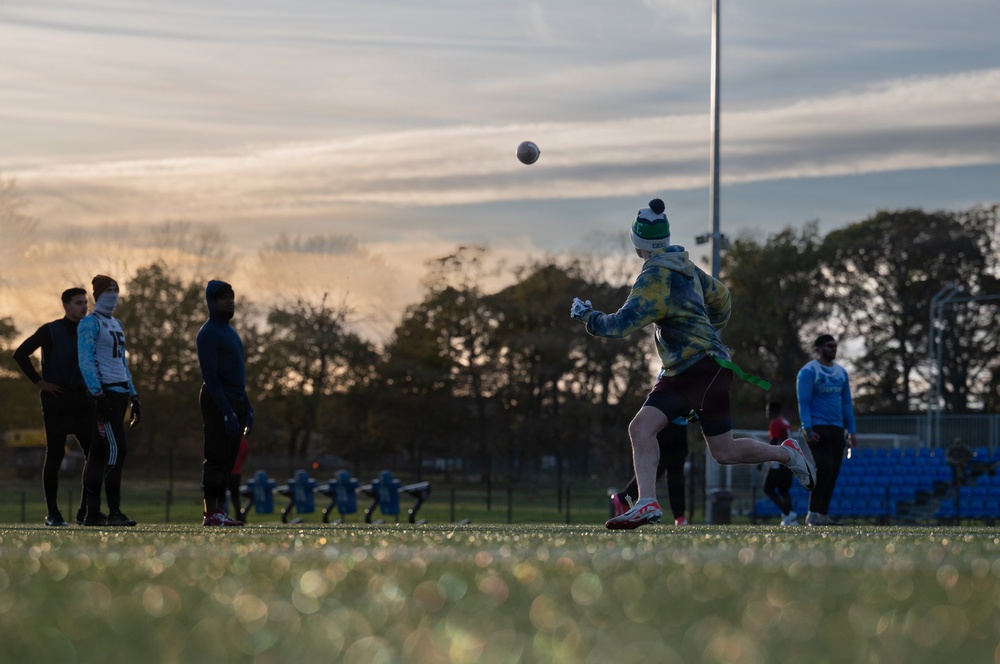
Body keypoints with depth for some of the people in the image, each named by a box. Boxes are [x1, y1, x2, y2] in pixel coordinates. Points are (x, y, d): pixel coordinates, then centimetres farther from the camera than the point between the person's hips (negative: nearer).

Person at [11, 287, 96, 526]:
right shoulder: (50, 331, -5)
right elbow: (20, 354, -8)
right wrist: (40, 382, -10)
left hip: (82, 400, 5)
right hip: (56, 401, -5)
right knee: (54, 455, -1)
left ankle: (86, 511, 5)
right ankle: (52, 513, 5)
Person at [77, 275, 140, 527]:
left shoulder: (117, 325, 21)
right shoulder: (89, 323, -6)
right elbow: (85, 361, -15)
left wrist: (133, 397, 19)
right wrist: (98, 395, -24)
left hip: (120, 392, 9)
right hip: (105, 391, -9)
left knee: (99, 451, 8)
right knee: (117, 449, -16)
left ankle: (92, 513, 8)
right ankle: (114, 512, -19)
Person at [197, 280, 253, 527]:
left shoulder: (231, 332, 20)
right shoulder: (209, 333, -10)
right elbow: (210, 375, -17)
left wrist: (247, 408, 17)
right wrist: (227, 412, -22)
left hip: (236, 402, 9)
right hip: (218, 403, -9)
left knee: (228, 460, 7)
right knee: (217, 457, -10)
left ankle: (220, 511, 9)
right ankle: (212, 513, -11)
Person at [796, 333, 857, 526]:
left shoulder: (841, 372, 15)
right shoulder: (808, 372, -5)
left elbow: (846, 403, 19)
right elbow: (804, 402, -10)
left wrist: (852, 431, 13)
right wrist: (808, 430, -19)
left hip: (836, 430, 7)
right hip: (817, 428, -7)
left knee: (833, 473, 2)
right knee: (824, 468, -17)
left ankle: (823, 514, 6)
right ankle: (813, 514, -12)